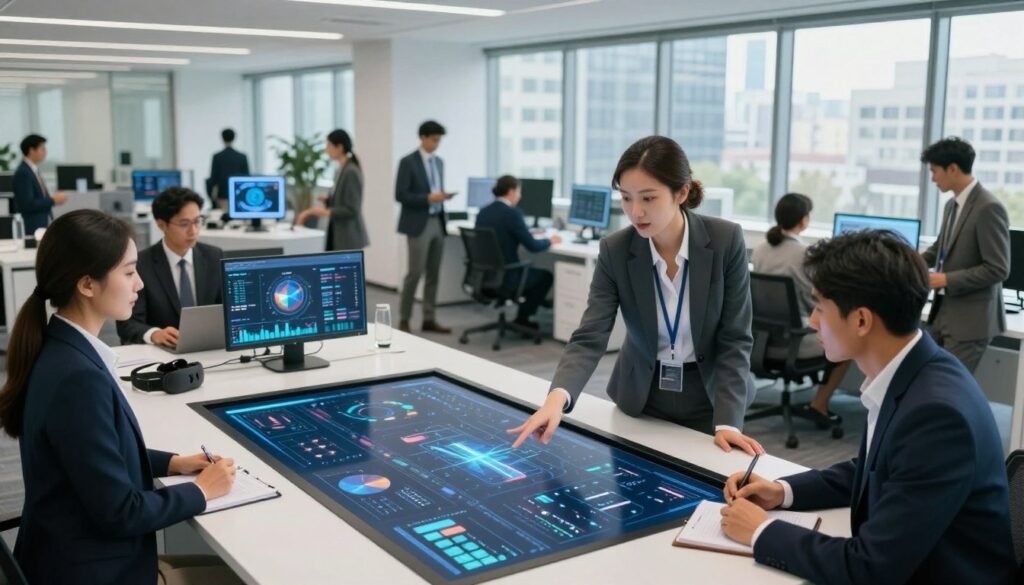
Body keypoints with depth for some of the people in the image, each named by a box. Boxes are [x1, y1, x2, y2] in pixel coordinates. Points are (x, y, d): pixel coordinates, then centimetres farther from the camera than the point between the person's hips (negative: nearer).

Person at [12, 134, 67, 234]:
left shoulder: (33, 170, 13)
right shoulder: (23, 173, -15)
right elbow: (27, 205, -20)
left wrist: (53, 198, 5)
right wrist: (53, 200, -15)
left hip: (43, 225, 9)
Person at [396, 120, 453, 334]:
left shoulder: (439, 162, 14)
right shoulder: (408, 162, -8)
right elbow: (400, 195, -13)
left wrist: (441, 196, 0)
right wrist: (428, 198, -20)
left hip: (437, 222, 7)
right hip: (418, 224, -7)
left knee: (433, 274, 7)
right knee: (415, 272, -6)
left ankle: (429, 319, 13)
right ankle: (404, 319, 6)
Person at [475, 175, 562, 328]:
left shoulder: (483, 212, 5)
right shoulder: (512, 213, -17)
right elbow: (532, 246, -15)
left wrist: (526, 235, 27)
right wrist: (549, 240, 5)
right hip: (504, 277, -8)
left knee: (530, 269, 32)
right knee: (546, 276, 18)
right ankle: (522, 319, 23)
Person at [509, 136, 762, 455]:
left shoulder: (726, 240, -18)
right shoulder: (615, 251, -15)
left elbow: (735, 339, -15)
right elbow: (589, 338, -20)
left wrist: (727, 423, -23)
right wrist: (557, 397, -38)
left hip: (709, 398, -1)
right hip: (641, 399, 1)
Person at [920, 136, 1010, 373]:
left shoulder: (989, 208, -17)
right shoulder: (952, 205, 11)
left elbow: (998, 269, -20)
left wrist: (946, 279, -19)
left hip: (970, 321, -9)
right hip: (943, 314, 9)